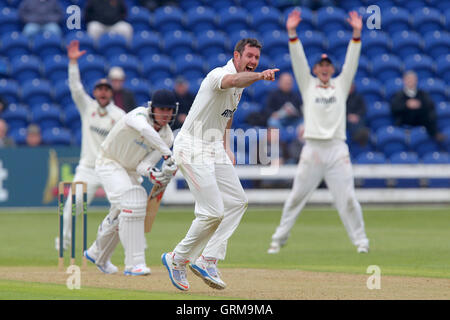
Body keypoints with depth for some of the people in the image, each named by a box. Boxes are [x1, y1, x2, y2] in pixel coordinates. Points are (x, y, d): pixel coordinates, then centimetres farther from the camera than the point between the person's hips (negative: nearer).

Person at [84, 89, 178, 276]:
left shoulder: (167, 137, -10)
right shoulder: (139, 115, -27)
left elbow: (144, 164, -17)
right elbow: (145, 130, -52)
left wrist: (152, 173, -40)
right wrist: (168, 155, -59)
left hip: (131, 171, 7)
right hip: (109, 163, -7)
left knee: (120, 215, 17)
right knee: (131, 204, -26)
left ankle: (97, 254, 44)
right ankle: (134, 263, -27)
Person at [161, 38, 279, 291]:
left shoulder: (241, 84, 11)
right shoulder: (219, 75, -19)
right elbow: (233, 80, -45)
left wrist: (226, 147, 16)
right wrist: (260, 76, -63)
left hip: (214, 149, 10)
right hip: (192, 149, -10)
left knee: (237, 201, 5)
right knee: (213, 212, -12)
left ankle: (207, 260, 5)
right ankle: (178, 259, 7)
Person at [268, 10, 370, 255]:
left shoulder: (341, 85, 14)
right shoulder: (308, 85, 13)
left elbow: (351, 62, 5)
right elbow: (298, 60, 3)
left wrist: (356, 34, -7)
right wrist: (292, 33, -8)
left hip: (337, 149, 0)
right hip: (312, 149, 0)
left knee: (347, 198, -4)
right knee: (296, 197, 2)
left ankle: (360, 240, 3)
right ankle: (279, 239, 11)